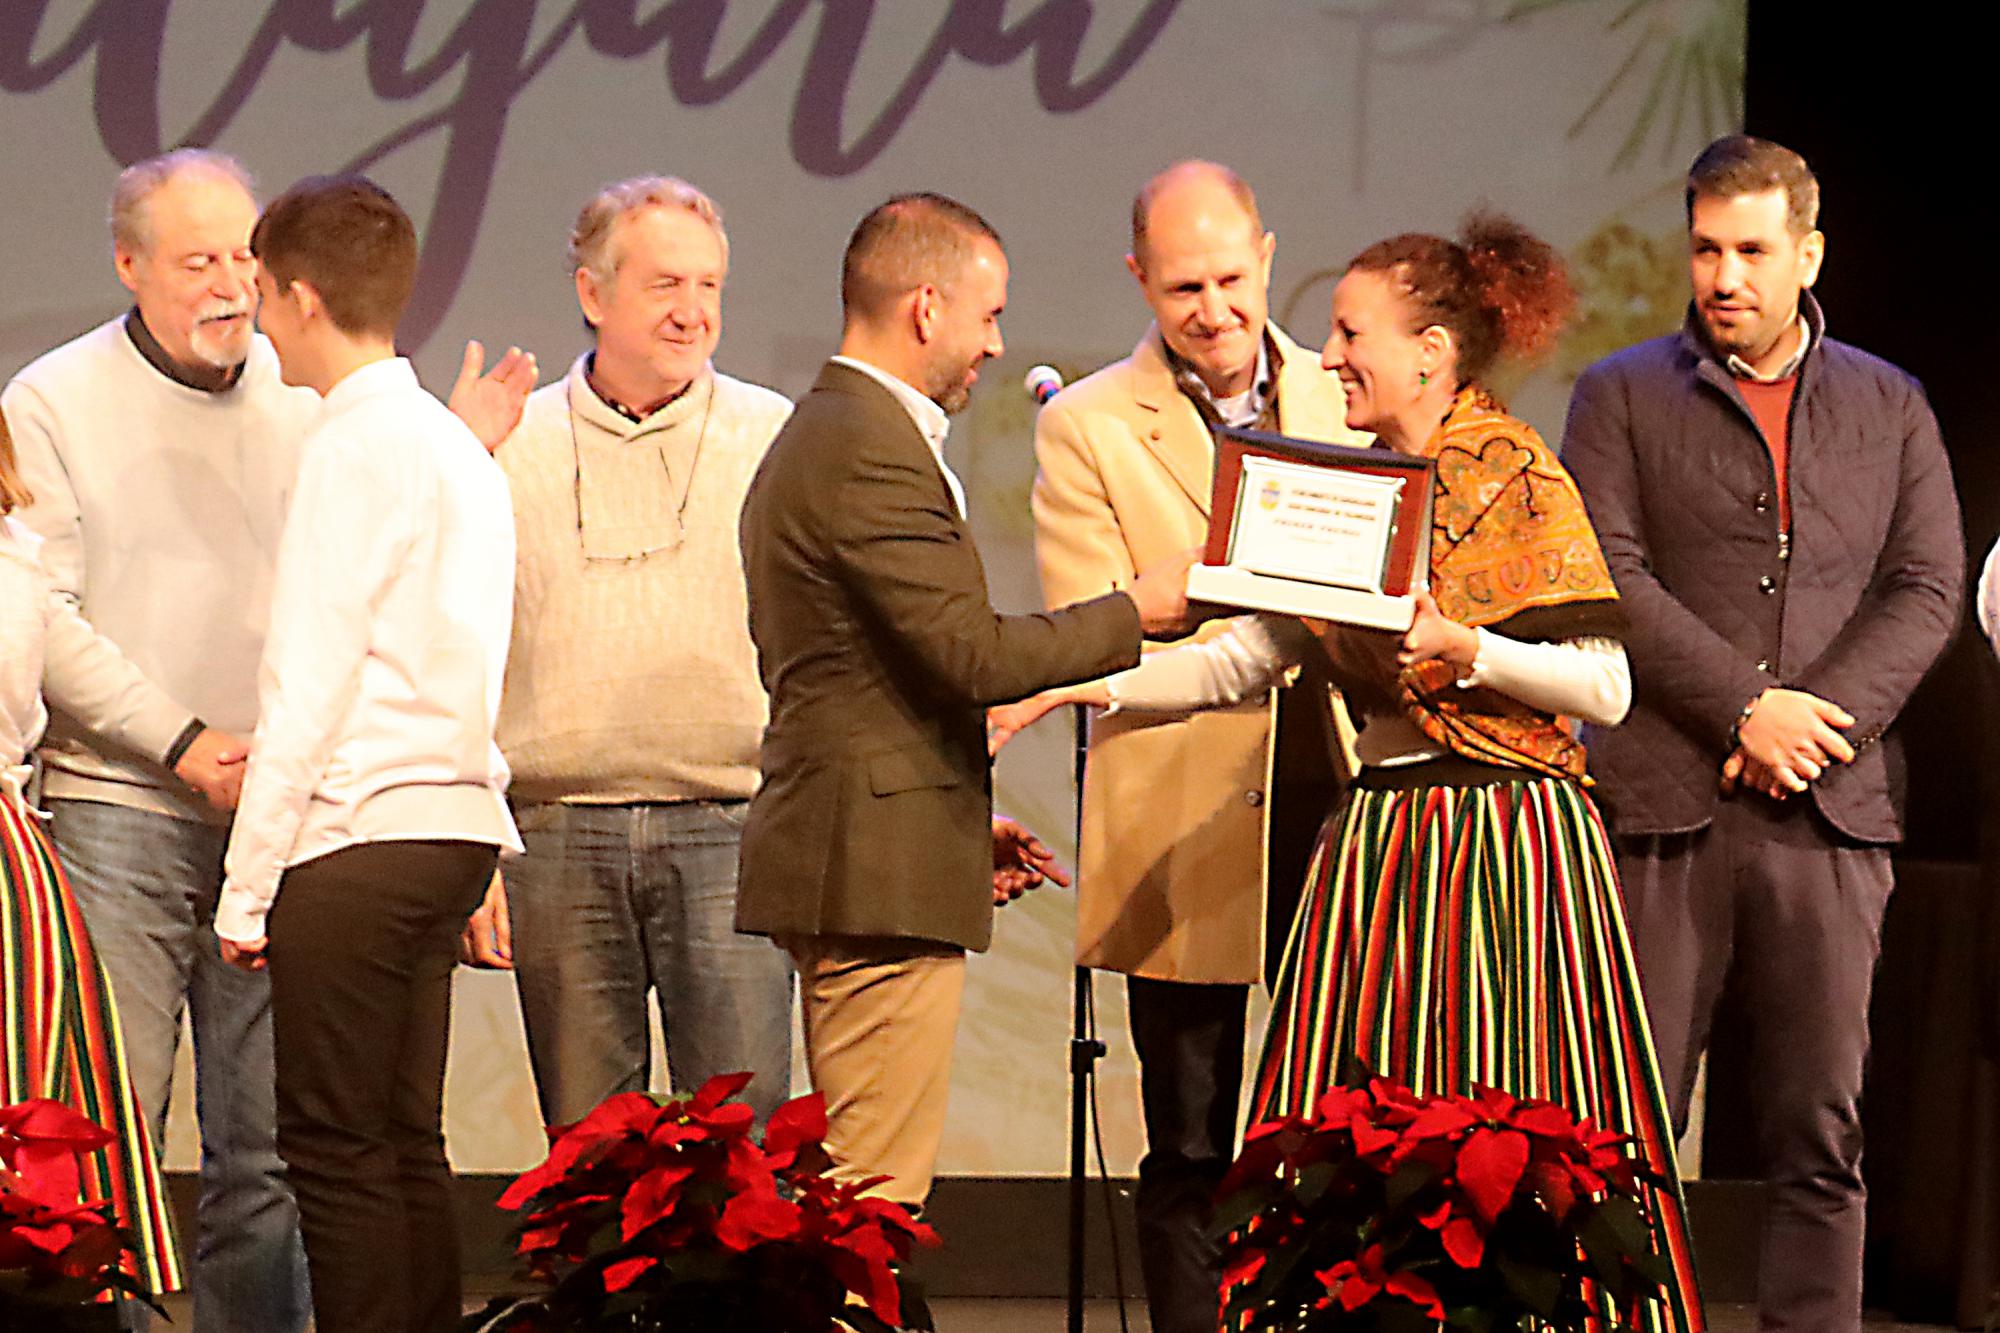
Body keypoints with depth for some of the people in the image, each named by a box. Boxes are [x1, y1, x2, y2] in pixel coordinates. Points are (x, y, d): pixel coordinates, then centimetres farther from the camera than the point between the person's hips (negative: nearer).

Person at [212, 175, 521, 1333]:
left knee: (337, 1148, -6)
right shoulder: (459, 448, 16)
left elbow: (308, 682, -13)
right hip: (454, 826, 9)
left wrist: (250, 879, -10)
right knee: (405, 1148, 11)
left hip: (361, 835, -9)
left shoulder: (355, 446, -10)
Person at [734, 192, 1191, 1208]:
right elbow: (972, 656, -20)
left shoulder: (820, 437, 19)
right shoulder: (871, 453, -15)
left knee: (852, 1189, 11)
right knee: (876, 1193, -10)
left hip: (844, 859, 11)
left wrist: (961, 821, 24)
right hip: (881, 872, -11)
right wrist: (1135, 612, -7)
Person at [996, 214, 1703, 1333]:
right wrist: (1072, 689, 4)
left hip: (1511, 845, -6)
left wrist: (1457, 644, -21)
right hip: (1383, 835, 6)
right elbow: (1238, 661, 14)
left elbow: (1608, 689, -10)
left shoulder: (1521, 476, -6)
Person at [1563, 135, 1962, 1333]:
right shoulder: (1623, 397, 8)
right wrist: (1747, 710, -12)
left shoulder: (1890, 408, 14)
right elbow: (1610, 579, -3)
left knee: (1823, 1131, 1)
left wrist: (1814, 719, -9)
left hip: (1833, 808, 2)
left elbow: (1927, 592, 6)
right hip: (1665, 804, -2)